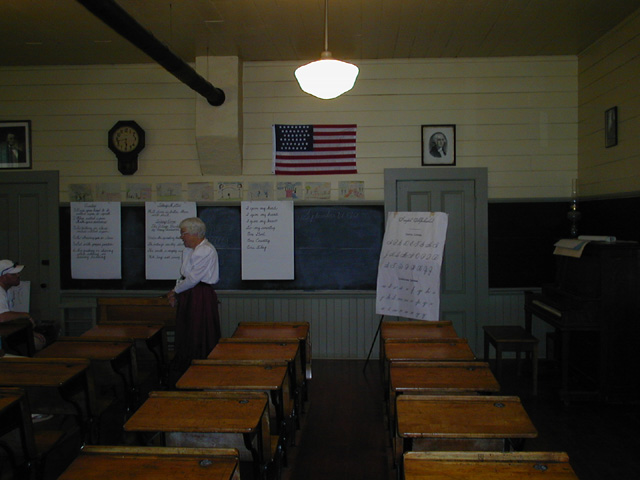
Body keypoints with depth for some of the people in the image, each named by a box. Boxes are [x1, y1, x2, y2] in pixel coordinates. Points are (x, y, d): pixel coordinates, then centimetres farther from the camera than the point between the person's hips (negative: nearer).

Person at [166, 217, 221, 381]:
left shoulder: (206, 251, -16)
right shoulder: (188, 250, 13)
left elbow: (193, 278, -18)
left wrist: (175, 291, -7)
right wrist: (175, 293, 6)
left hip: (202, 298, -9)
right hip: (187, 298, 9)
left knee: (200, 337, -3)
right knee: (185, 335, 12)